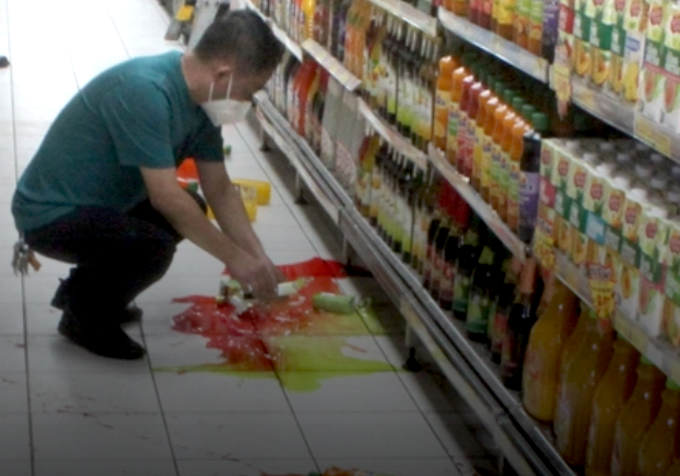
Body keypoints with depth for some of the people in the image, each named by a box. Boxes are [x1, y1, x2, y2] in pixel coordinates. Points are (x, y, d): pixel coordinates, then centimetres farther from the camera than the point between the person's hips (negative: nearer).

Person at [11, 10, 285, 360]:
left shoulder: (201, 97, -2)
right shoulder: (144, 92, -30)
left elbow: (219, 190, 5)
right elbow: (166, 197, -30)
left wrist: (258, 256, -4)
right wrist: (234, 258, -22)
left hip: (96, 201, 10)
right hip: (48, 213, -10)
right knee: (154, 247, -30)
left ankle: (83, 288, 21)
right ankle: (83, 315, -2)